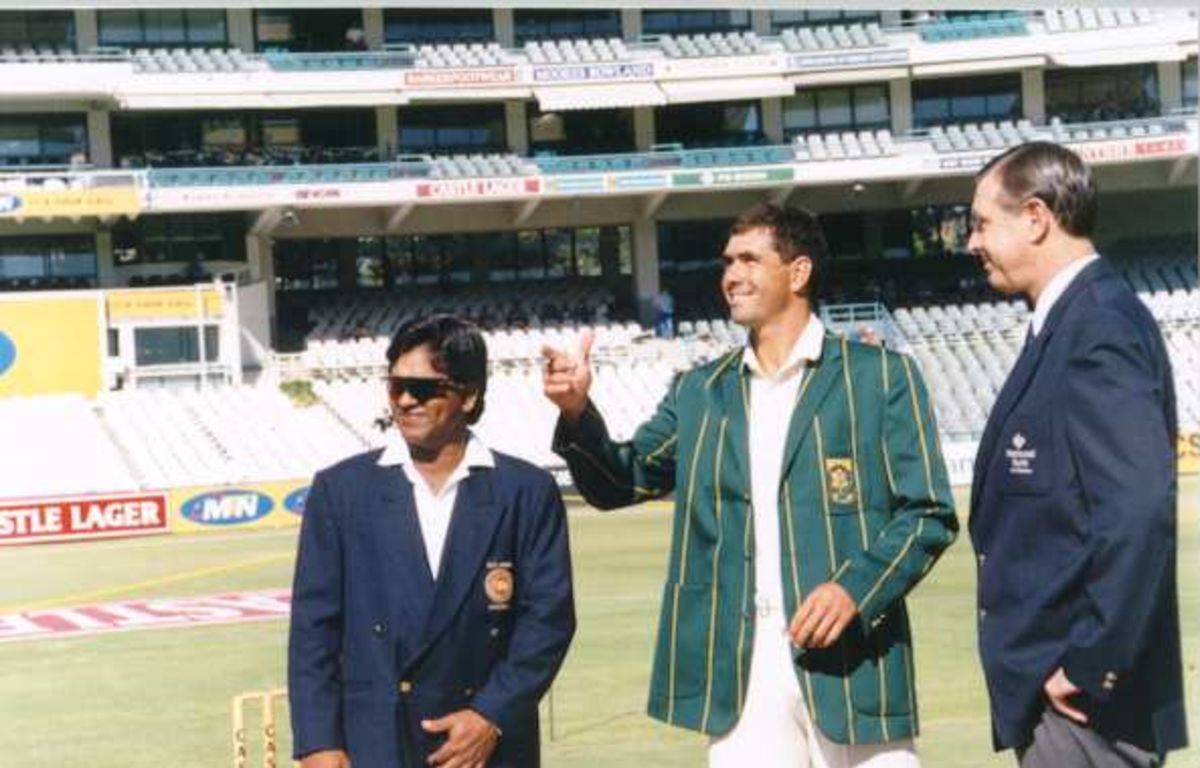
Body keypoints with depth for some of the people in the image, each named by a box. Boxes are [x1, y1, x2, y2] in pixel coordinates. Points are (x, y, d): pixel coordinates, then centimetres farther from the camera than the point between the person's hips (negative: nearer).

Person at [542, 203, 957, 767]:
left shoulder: (879, 376, 2)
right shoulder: (701, 392, 14)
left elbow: (929, 513, -1)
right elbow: (623, 481, 12)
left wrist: (856, 586, -16)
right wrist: (578, 412, -6)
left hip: (850, 660, -3)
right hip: (737, 666, 3)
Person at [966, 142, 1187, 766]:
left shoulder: (1098, 327, -17)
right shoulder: (1068, 322, 13)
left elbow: (1139, 507, -27)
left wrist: (1089, 666, -22)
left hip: (1085, 699, -10)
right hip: (1056, 689, 10)